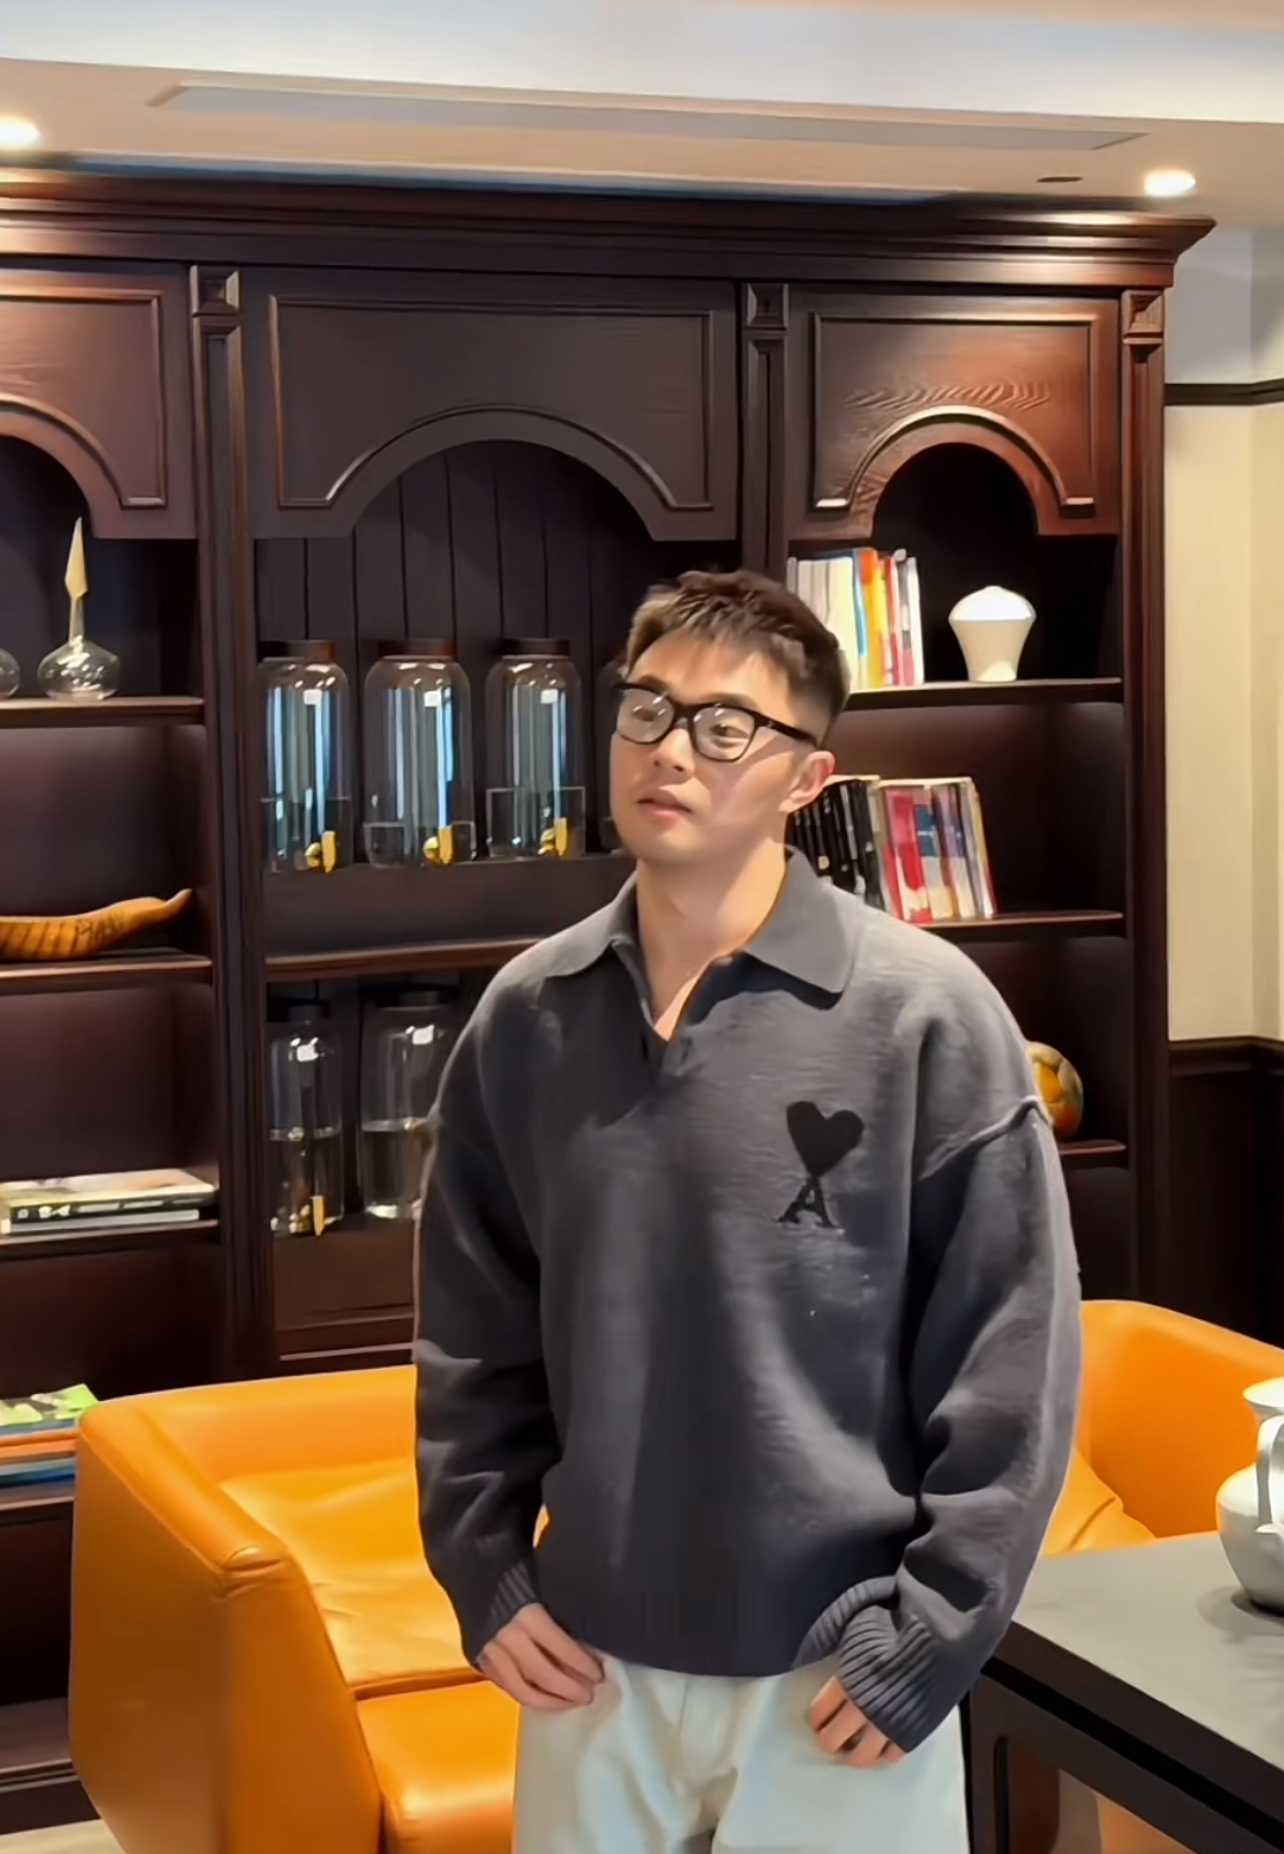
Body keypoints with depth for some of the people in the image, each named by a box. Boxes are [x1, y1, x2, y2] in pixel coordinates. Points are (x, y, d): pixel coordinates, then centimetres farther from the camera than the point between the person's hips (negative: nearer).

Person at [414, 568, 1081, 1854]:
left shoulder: (924, 1013, -11)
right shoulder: (526, 1017, 1)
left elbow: (1011, 1361, -9)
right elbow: (471, 1333, 10)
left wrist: (923, 1644, -10)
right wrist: (484, 1578, 2)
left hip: (834, 1671, -3)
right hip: (592, 1662, 3)